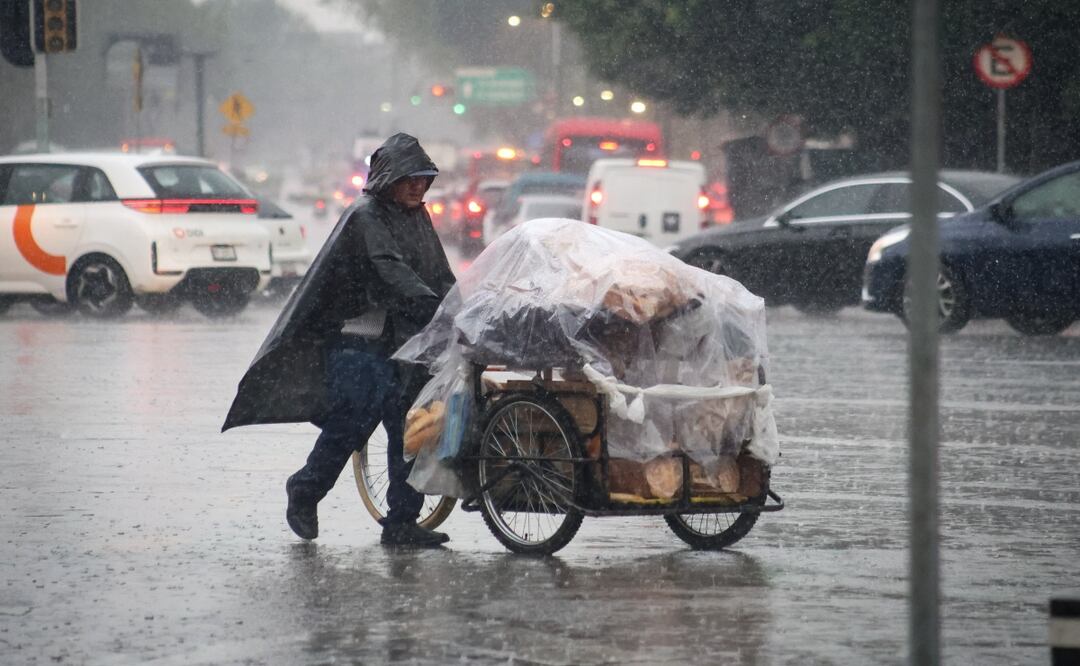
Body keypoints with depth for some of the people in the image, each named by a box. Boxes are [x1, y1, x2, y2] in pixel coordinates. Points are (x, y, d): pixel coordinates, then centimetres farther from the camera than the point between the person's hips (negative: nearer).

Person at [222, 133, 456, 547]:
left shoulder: (418, 218, 17)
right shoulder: (365, 218, -10)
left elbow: (440, 275, 19)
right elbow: (391, 272, -23)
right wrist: (437, 309, -34)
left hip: (403, 343, 7)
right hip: (360, 343, -7)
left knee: (409, 431, 2)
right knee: (351, 425, -7)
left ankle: (402, 522, 5)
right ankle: (304, 492, 16)